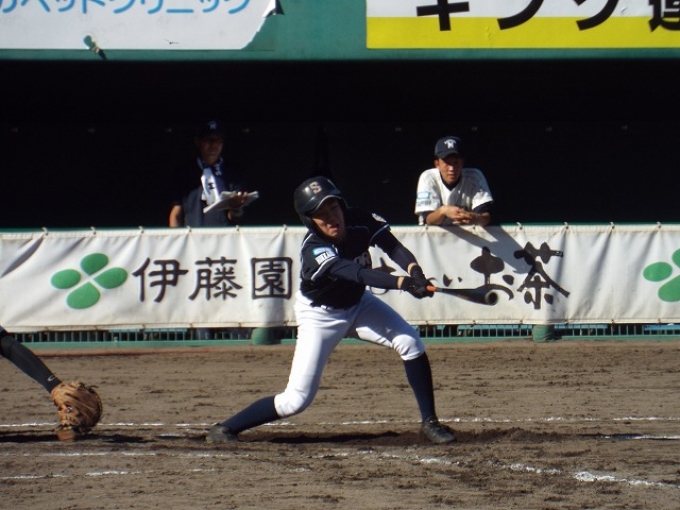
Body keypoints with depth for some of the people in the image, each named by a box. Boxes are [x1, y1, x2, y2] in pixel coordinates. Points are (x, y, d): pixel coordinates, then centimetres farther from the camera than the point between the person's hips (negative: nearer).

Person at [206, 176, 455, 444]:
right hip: (321, 315, -5)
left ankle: (429, 422, 1)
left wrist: (413, 269, -47)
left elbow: (392, 246, -25)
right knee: (297, 399, -10)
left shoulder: (359, 220, -19)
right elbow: (356, 272, -48)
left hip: (358, 303, 5)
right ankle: (225, 429, 4)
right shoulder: (314, 250, -35)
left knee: (411, 342, -12)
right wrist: (403, 282, -60)